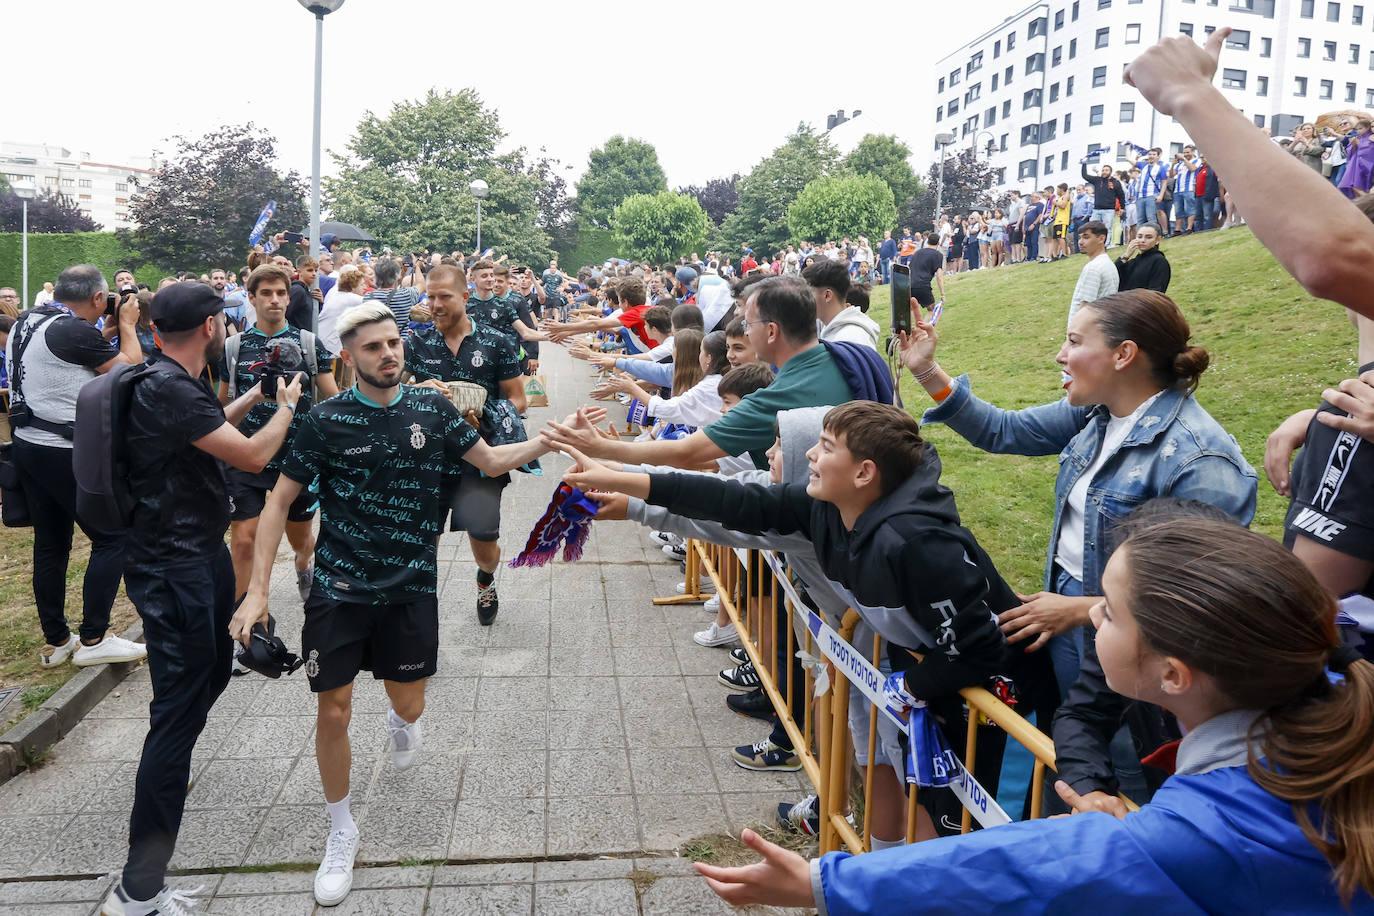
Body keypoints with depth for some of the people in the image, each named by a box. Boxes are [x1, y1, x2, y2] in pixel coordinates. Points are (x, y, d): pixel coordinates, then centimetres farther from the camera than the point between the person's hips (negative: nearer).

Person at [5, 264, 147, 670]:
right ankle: (93, 640, 1)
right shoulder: (75, 330, -17)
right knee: (113, 537, -1)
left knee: (51, 545, 14)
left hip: (28, 445, 9)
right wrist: (127, 325, 3)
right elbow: (131, 371, -9)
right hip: (65, 453, -9)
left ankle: (56, 642, 22)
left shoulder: (26, 322, 10)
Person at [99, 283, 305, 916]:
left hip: (201, 551, 10)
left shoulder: (179, 382, 8)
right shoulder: (165, 389, -24)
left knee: (212, 672, 26)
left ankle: (167, 770, 51)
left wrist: (259, 394, 22)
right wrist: (286, 405, -5)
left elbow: (210, 427, 29)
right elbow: (252, 456, -22)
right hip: (173, 570, -10)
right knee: (180, 708, -9)